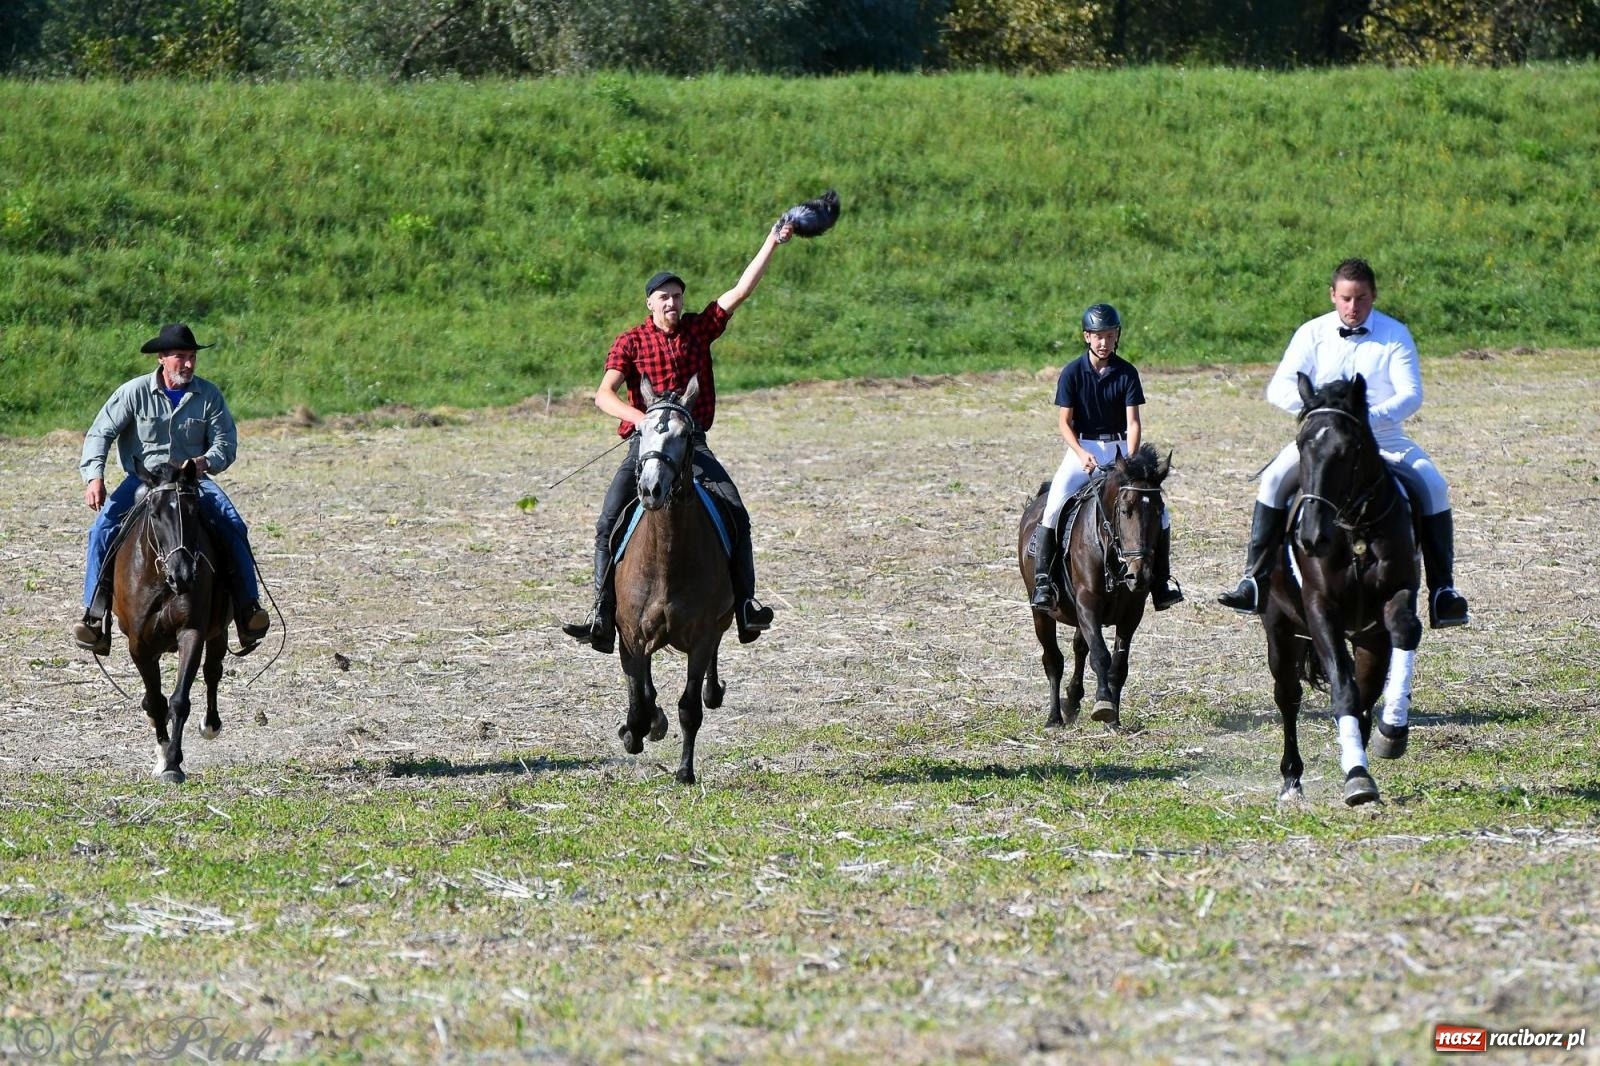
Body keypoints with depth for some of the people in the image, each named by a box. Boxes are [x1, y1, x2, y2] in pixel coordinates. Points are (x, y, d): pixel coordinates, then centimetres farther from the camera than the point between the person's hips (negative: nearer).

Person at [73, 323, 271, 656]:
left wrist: (207, 461, -23)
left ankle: (247, 608, -19)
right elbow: (100, 434, -6)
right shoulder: (135, 392, -5)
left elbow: (226, 443, 0)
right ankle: (95, 615, -22)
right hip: (142, 478, -1)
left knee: (232, 526, -24)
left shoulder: (209, 395, 0)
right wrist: (94, 476, -21)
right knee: (104, 526, -25)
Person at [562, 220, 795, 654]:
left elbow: (741, 291, 6)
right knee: (608, 522, -18)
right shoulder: (631, 341, 1)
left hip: (692, 443, 2)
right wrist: (644, 418, -28)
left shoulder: (698, 329, 8)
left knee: (736, 515, -17)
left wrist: (773, 243, 1)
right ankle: (603, 617, -19)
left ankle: (745, 605, -16)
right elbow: (604, 395, -10)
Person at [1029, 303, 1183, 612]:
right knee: (1054, 507, -23)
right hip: (1082, 448, -2)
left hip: (1119, 448, 2)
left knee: (1158, 513, -7)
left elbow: (1133, 422, -7)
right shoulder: (1072, 373, -6)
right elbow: (1064, 421, -6)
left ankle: (1160, 584, 4)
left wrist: (1130, 460, -22)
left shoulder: (1127, 373, -3)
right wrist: (1082, 454, -22)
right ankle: (1042, 580, -18)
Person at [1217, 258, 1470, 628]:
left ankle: (1443, 591, -17)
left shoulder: (1395, 335, -2)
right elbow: (1279, 388, -6)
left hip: (1383, 440, 0)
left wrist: (1373, 416, -30)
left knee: (1432, 486, -23)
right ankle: (1255, 583, -20)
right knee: (1275, 479, -24)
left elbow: (1411, 393, -11)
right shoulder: (1312, 334, 1)